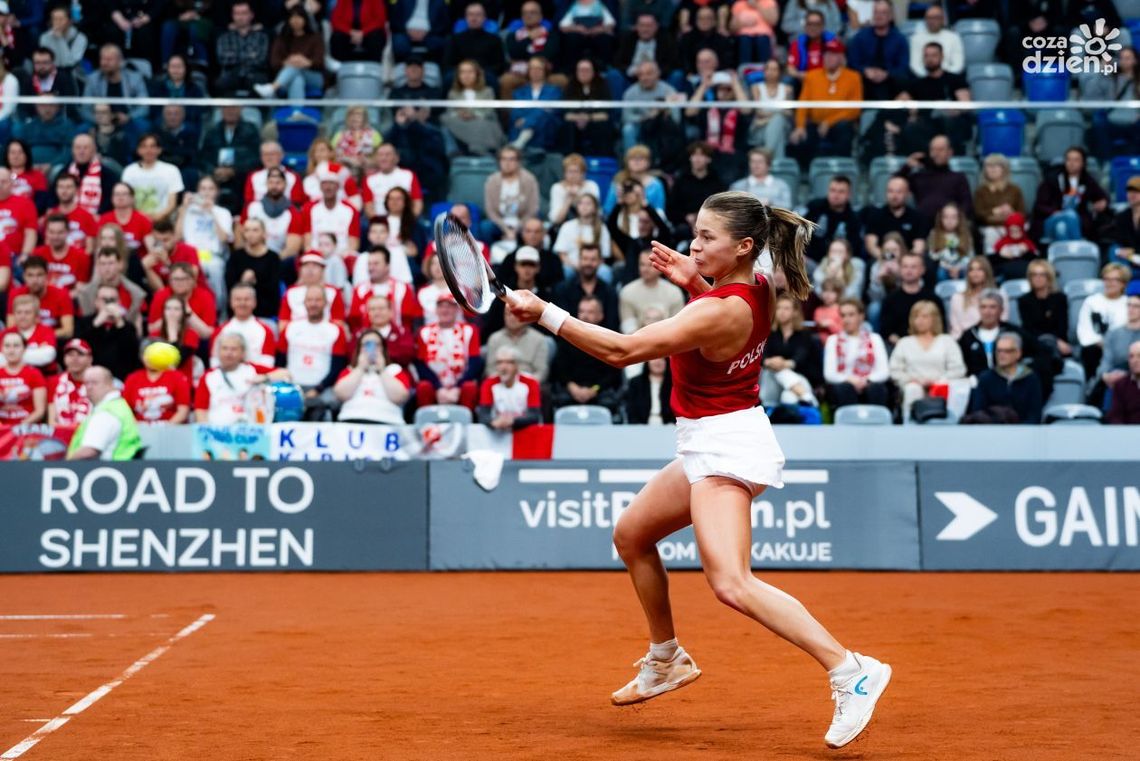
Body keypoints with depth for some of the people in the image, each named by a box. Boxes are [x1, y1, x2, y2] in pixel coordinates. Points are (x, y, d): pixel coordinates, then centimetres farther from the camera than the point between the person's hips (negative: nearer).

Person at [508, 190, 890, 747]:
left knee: (731, 584, -23)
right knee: (631, 535, 21)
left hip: (726, 445, -11)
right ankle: (665, 662, 35)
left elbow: (621, 351, -28)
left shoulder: (720, 312, -26)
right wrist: (693, 282, 10)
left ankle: (850, 670, -21)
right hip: (712, 445, 11)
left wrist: (545, 314, -24)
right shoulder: (756, 290, 1)